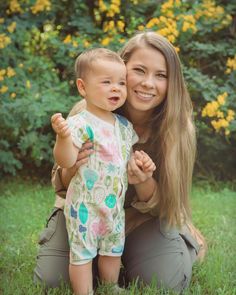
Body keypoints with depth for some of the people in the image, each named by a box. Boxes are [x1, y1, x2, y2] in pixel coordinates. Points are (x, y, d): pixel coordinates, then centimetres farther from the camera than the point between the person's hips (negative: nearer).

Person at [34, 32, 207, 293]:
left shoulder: (178, 128, -21)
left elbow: (161, 205, -13)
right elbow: (62, 186, -9)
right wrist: (71, 169, -35)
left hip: (144, 217, 0)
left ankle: (127, 253, 12)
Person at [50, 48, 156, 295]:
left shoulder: (125, 126, 5)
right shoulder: (79, 124, -19)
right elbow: (66, 162, -27)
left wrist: (142, 164, -1)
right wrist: (62, 136, -44)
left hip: (115, 205, 7)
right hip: (85, 205, -7)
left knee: (113, 251, 20)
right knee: (82, 253, 2)